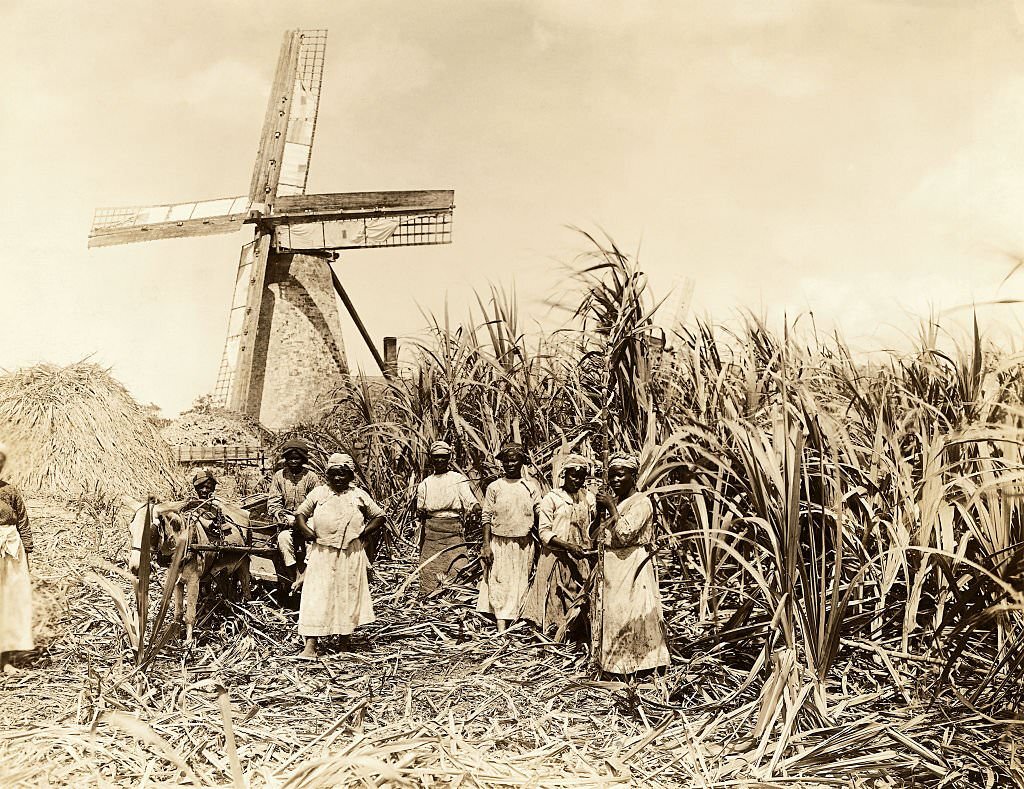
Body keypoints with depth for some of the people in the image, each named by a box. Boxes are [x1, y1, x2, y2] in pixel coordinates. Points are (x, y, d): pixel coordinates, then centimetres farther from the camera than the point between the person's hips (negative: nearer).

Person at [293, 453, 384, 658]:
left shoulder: (359, 495, 5)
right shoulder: (318, 493, 7)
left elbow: (379, 516, 10)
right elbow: (300, 515, 12)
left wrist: (363, 533, -3)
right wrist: (309, 532, -5)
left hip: (350, 555, 0)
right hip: (322, 554, 0)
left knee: (348, 595, 8)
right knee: (316, 596, -6)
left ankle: (344, 638, 26)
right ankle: (310, 646, -6)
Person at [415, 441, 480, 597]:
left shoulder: (458, 480, 6)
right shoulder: (425, 484, 14)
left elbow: (470, 502, -4)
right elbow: (420, 512, 20)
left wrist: (476, 508, -25)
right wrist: (420, 513, -3)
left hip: (454, 530, -2)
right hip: (431, 530, 3)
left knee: (458, 569, -13)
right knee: (428, 569, 1)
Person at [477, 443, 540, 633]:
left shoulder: (531, 487, 5)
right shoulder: (494, 487, 2)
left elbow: (540, 515, 6)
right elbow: (486, 517, 0)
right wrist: (486, 545, -6)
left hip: (524, 544, 2)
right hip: (499, 543, -1)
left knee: (520, 584, 6)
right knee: (500, 583, -4)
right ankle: (501, 630, -4)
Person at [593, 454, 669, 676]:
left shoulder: (641, 503, -13)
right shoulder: (613, 500, 11)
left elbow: (624, 535, -23)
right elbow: (602, 534, 14)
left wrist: (611, 507, -17)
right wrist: (601, 510, 0)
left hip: (632, 566, -8)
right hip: (611, 566, 8)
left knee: (631, 614, -4)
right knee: (611, 613, 11)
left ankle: (636, 663, 7)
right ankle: (614, 663, 22)